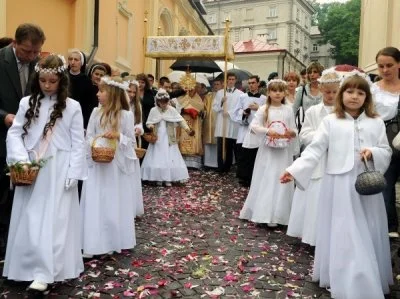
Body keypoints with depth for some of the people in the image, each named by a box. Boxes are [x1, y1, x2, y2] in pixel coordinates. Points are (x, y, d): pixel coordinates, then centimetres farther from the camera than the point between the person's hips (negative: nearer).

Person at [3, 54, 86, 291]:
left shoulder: (72, 107, -2)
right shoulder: (27, 103, 6)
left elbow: (78, 143, -2)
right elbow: (14, 133, 5)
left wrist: (73, 174, -8)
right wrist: (21, 160, -11)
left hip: (59, 173, -3)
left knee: (54, 220, -2)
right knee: (29, 221, 7)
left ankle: (45, 273, -1)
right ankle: (33, 267, 20)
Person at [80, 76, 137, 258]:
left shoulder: (126, 115, -6)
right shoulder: (96, 112, 4)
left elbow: (131, 141, -2)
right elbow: (89, 136, 6)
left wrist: (118, 136, -20)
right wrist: (95, 146, -14)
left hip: (117, 166, -2)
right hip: (97, 164, 3)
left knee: (115, 204, 6)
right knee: (95, 204, 4)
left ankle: (112, 242, 18)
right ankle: (93, 244, 11)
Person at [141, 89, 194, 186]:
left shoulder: (172, 110, -4)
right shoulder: (153, 110, -2)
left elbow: (180, 120, -6)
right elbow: (149, 122, 2)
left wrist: (188, 129, -19)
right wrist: (150, 126, -22)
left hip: (169, 139, 0)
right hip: (157, 139, 0)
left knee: (169, 158, 1)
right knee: (157, 158, 2)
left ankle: (168, 179, 8)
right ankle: (159, 179, 12)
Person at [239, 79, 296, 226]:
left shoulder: (288, 110, 5)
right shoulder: (263, 109, -1)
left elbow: (294, 130, 8)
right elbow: (253, 125, -10)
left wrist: (291, 133, -15)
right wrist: (268, 131, -23)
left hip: (284, 151, 2)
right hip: (268, 150, -2)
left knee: (281, 182, 3)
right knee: (265, 181, 2)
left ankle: (277, 215, 9)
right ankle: (264, 213, 10)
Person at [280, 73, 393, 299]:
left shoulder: (376, 123, 6)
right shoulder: (330, 121, 0)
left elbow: (387, 152, 6)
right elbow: (314, 150, -5)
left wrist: (373, 153, -16)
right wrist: (294, 170, -16)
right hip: (339, 184, -2)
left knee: (368, 235, 10)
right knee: (342, 235, 3)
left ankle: (371, 281, 27)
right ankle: (345, 281, 13)